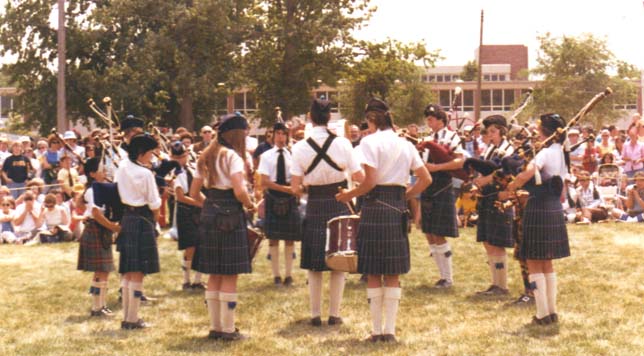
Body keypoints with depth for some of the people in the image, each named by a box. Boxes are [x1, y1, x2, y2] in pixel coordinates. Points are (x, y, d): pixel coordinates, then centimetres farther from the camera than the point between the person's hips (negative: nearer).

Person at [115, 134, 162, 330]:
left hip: (126, 218, 8)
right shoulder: (145, 173, -16)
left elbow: (119, 193, 11)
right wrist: (156, 217, 7)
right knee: (138, 273, -2)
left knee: (128, 272, 14)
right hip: (142, 220, -8)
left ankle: (127, 316, 19)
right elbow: (154, 204, -12)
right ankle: (132, 319, 0)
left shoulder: (123, 166, 5)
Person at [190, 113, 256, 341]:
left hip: (209, 217, 8)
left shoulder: (206, 157, 12)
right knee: (230, 276, -1)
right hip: (230, 217, -7)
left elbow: (194, 193, 12)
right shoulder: (232, 156, -11)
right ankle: (228, 329, 2)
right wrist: (250, 205, -4)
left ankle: (215, 327, 18)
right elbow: (240, 191, -22)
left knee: (214, 275, 13)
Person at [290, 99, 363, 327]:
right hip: (339, 204, 0)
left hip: (314, 206, 0)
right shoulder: (342, 143, -9)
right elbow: (359, 177, -6)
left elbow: (295, 187, -9)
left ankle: (316, 314, 12)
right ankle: (334, 313, 10)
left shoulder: (300, 148, -8)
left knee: (314, 264, 10)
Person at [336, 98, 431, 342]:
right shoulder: (406, 144, 10)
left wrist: (349, 195, -1)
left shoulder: (370, 142, -8)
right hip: (398, 210, 5)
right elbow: (426, 179, 8)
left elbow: (370, 181, -16)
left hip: (375, 207, -5)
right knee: (393, 274, 10)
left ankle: (376, 329, 6)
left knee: (373, 273, 3)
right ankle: (390, 329, 8)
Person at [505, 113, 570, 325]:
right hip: (555, 211, 8)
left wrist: (511, 187, -19)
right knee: (547, 263, 16)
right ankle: (552, 311, 18)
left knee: (534, 263, -1)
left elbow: (528, 173, -33)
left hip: (538, 210, -8)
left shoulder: (545, 152, -15)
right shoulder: (560, 153, 11)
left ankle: (543, 314, -1)